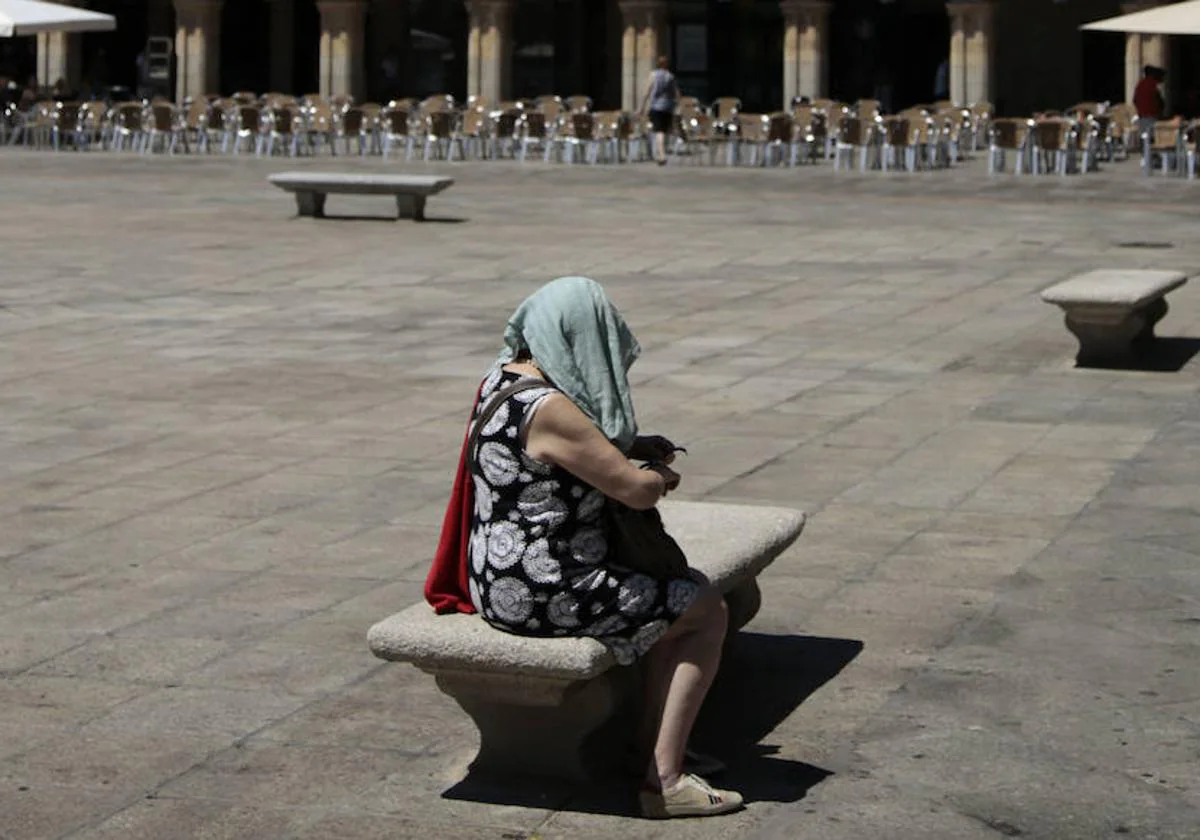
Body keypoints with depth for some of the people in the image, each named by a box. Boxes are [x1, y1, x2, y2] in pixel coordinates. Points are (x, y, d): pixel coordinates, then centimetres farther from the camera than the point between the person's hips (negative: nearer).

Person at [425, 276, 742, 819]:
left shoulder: (502, 378, 6)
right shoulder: (549, 409, -24)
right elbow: (637, 491, -20)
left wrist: (631, 447, 10)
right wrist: (660, 477, 3)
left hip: (501, 577, 10)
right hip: (545, 593, -10)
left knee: (673, 598, 24)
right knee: (708, 612, 1)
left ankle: (653, 747, 26)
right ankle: (663, 778, 2)